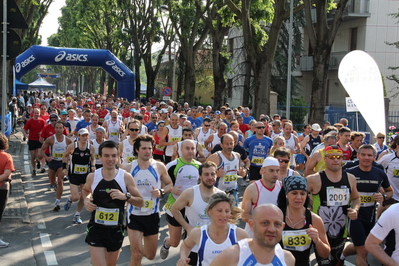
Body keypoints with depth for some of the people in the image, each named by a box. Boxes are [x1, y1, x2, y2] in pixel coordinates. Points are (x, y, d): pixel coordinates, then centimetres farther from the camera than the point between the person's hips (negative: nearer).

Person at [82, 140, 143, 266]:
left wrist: (125, 196, -20)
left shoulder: (126, 177, -9)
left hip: (116, 230, 1)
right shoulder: (92, 177, -6)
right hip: (96, 229, -1)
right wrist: (86, 199, -3)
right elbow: (85, 190, 18)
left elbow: (140, 202, -3)